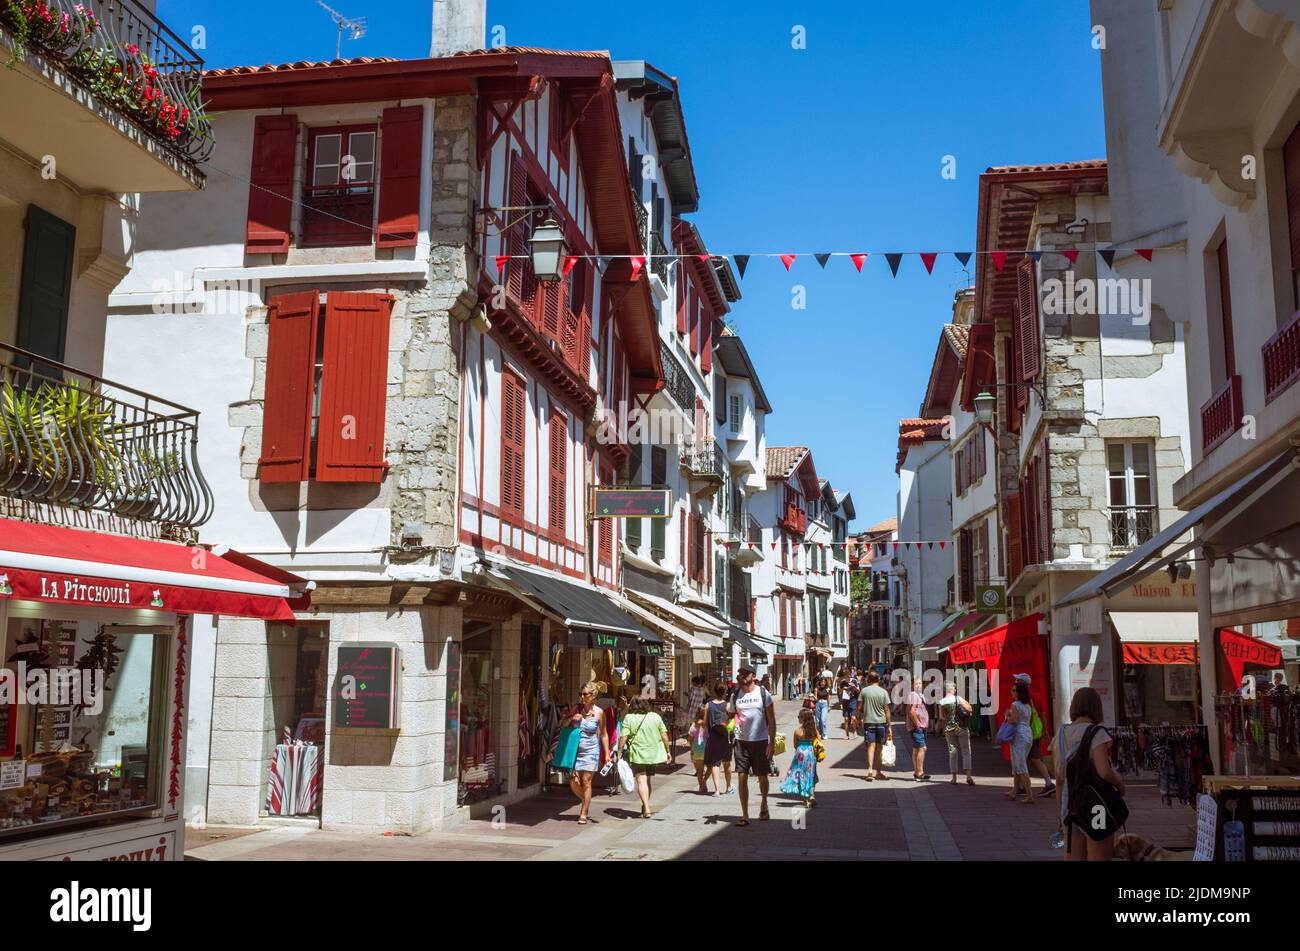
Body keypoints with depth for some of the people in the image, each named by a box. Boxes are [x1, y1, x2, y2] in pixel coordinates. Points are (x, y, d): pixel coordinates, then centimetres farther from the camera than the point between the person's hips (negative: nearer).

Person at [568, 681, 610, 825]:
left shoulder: (599, 713, -5)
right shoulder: (576, 709, 2)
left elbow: (603, 734, 2)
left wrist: (607, 754, -3)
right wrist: (571, 720, -10)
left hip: (591, 751, -3)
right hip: (575, 750, 3)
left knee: (586, 782, -4)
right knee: (573, 782, 0)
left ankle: (583, 814, 8)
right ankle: (586, 802, 30)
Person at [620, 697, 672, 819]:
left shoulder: (629, 718, -5)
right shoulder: (655, 716, 4)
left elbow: (623, 737, -11)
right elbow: (664, 735, 4)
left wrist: (619, 752, -6)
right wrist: (668, 751, 11)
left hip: (637, 755, -4)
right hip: (654, 754, 4)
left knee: (641, 780, -4)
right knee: (647, 780, 18)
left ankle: (646, 809, -18)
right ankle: (645, 806, 28)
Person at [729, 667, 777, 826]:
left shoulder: (763, 693, -3)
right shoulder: (735, 695, 4)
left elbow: (772, 721, -2)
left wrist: (771, 743, -7)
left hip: (761, 741, -1)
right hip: (742, 741, 2)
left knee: (762, 777, 11)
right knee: (742, 777, -5)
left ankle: (764, 805, 37)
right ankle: (745, 815, 0)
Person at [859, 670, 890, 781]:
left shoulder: (864, 691, -3)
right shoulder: (883, 692, -2)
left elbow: (859, 707, -1)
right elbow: (886, 710, -1)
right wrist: (889, 725, 4)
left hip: (868, 722, 0)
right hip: (881, 722, 0)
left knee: (871, 746, -3)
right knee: (879, 747, 11)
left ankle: (870, 770, -18)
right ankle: (878, 772, 18)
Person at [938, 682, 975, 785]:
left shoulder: (941, 702, -3)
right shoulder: (958, 699, -12)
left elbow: (941, 717, 6)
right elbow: (970, 709, -12)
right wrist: (966, 703, 8)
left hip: (948, 729, 3)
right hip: (961, 728, -2)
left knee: (952, 752, 10)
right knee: (966, 751, 3)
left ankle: (954, 777, 11)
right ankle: (968, 775, -10)